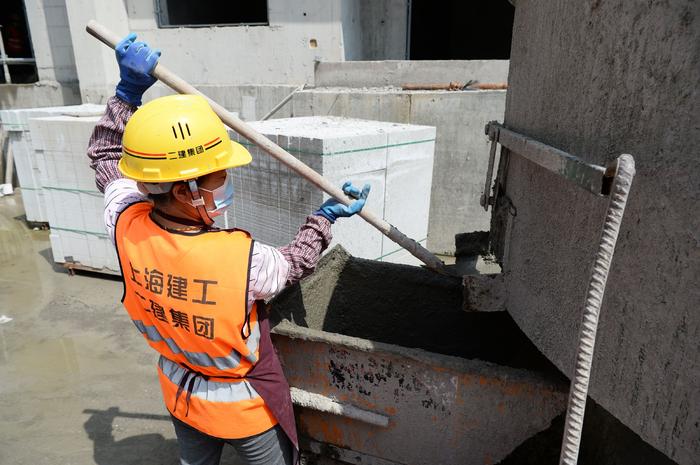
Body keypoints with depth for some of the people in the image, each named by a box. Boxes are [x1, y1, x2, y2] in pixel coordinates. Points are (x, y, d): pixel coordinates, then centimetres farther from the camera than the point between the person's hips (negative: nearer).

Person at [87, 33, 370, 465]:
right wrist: (327, 215, -1)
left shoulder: (127, 227, -25)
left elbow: (107, 156, -3)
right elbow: (295, 263, -14)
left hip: (180, 395, 5)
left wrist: (130, 89, -5)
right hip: (246, 408, -5)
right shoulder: (242, 258, -39)